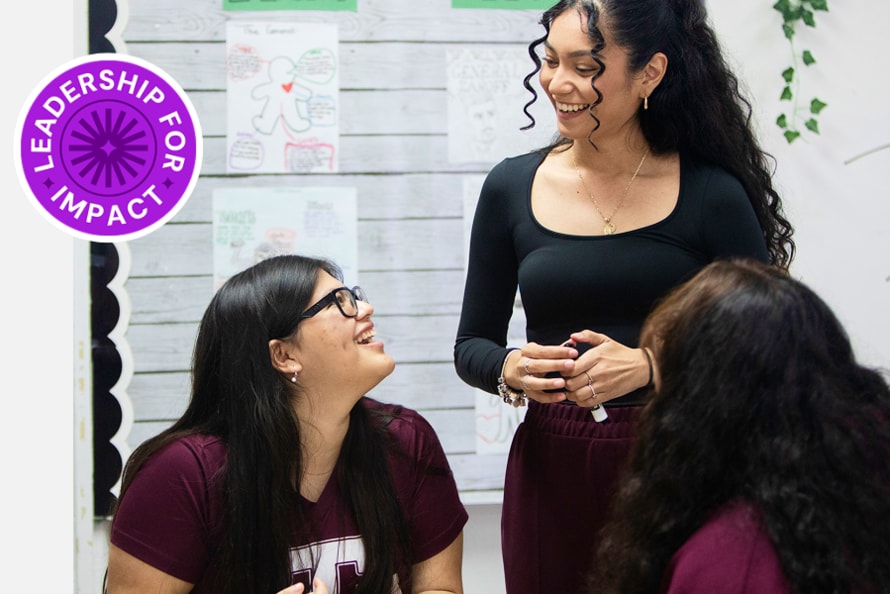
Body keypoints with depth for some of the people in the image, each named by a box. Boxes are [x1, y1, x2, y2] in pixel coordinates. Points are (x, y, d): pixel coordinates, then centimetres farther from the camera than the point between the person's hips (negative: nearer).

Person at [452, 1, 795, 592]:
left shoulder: (711, 194, -4)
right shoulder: (512, 188, 4)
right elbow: (471, 345, 10)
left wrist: (650, 366, -19)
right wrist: (509, 371, -11)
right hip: (552, 472, 2)